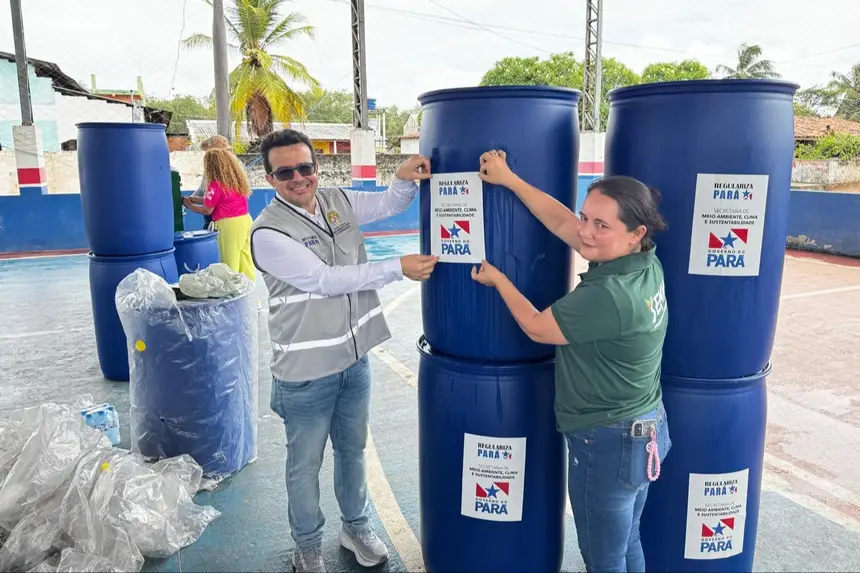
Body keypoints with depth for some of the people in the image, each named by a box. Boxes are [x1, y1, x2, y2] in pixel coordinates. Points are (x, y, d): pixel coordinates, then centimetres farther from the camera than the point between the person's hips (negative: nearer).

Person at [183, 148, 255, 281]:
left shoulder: (216, 184, -11)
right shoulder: (237, 179, 12)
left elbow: (207, 210, -5)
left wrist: (189, 204, 12)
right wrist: (197, 200, 24)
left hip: (230, 224, -8)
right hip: (245, 220, 8)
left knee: (230, 265, 0)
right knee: (246, 262, 11)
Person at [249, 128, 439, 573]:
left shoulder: (338, 201, 0)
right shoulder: (268, 234, -19)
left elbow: (391, 204, 7)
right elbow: (326, 279, -24)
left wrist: (406, 177, -16)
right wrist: (399, 268, -25)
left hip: (354, 358, 6)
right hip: (306, 372, -5)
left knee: (353, 449, 22)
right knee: (305, 463, 14)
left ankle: (356, 527, 45)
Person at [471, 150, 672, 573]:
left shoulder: (608, 296, -31)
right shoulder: (645, 262, -4)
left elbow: (535, 327, -15)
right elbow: (561, 223, 3)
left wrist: (496, 279, 1)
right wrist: (509, 179, 5)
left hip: (607, 442, -9)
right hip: (643, 430, 9)